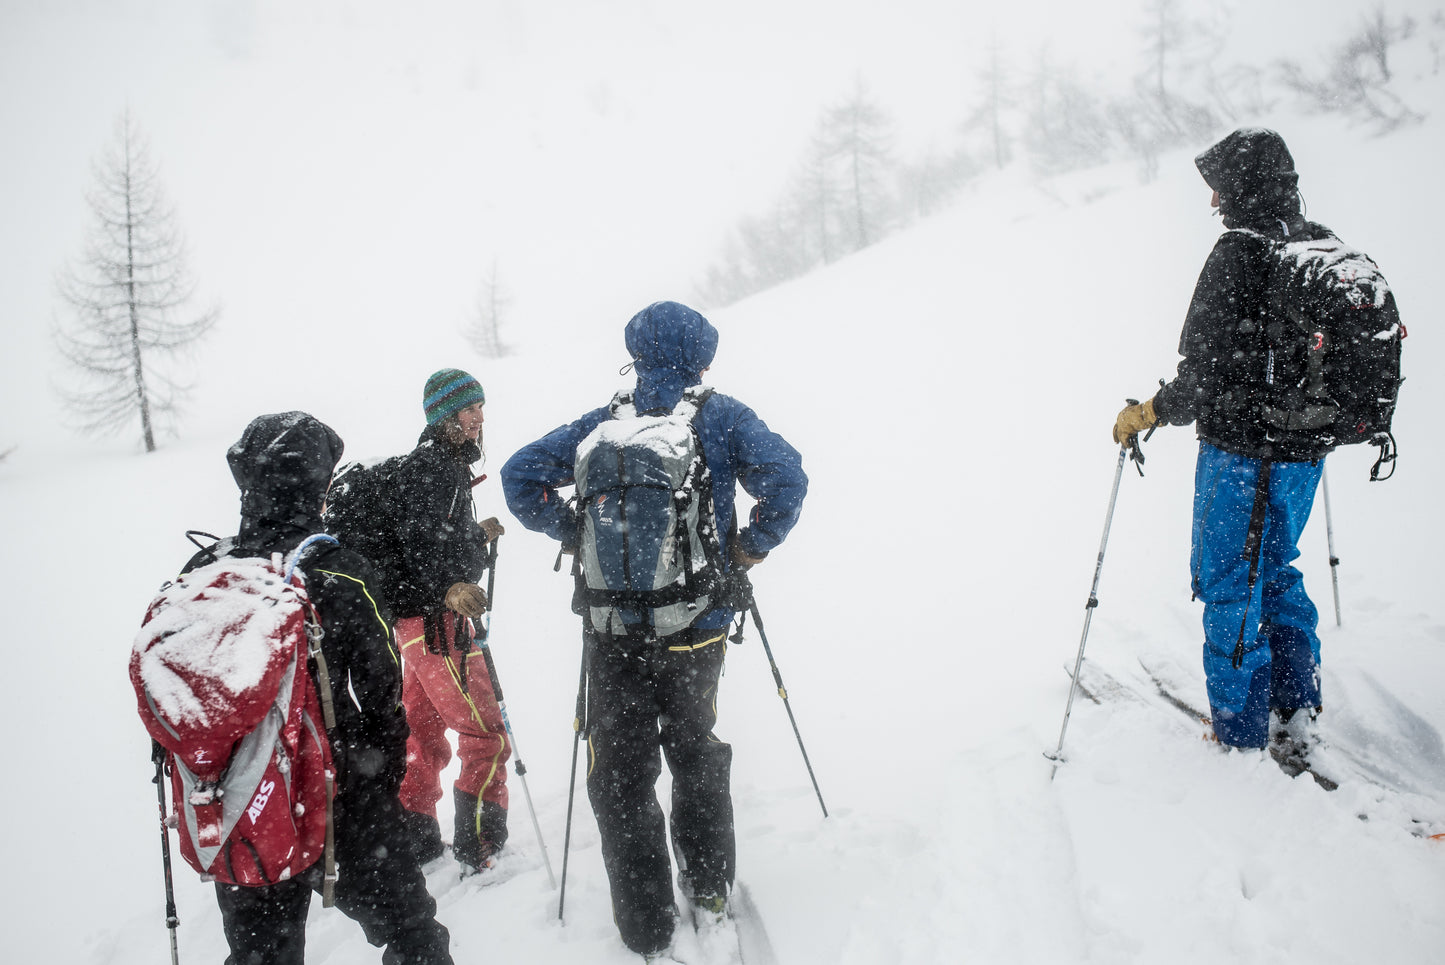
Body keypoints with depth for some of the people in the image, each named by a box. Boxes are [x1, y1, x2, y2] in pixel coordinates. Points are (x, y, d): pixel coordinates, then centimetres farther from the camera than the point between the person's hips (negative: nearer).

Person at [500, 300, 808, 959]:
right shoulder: (722, 417, -3)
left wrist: (574, 535, 7)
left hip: (616, 629, 0)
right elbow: (786, 476, -16)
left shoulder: (603, 424, 2)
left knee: (621, 775, 12)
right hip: (698, 626, 0)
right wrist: (754, 545, -3)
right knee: (697, 750, 25)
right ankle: (709, 885, 36)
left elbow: (520, 474, 0)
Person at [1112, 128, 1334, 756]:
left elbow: (1211, 371, -23)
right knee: (1276, 569, 23)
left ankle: (1242, 734, 15)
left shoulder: (1240, 254, -19)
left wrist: (1150, 412, -9)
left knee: (1229, 583, 6)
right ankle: (1296, 707, 22)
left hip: (1243, 450, -7)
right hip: (1307, 450, 8)